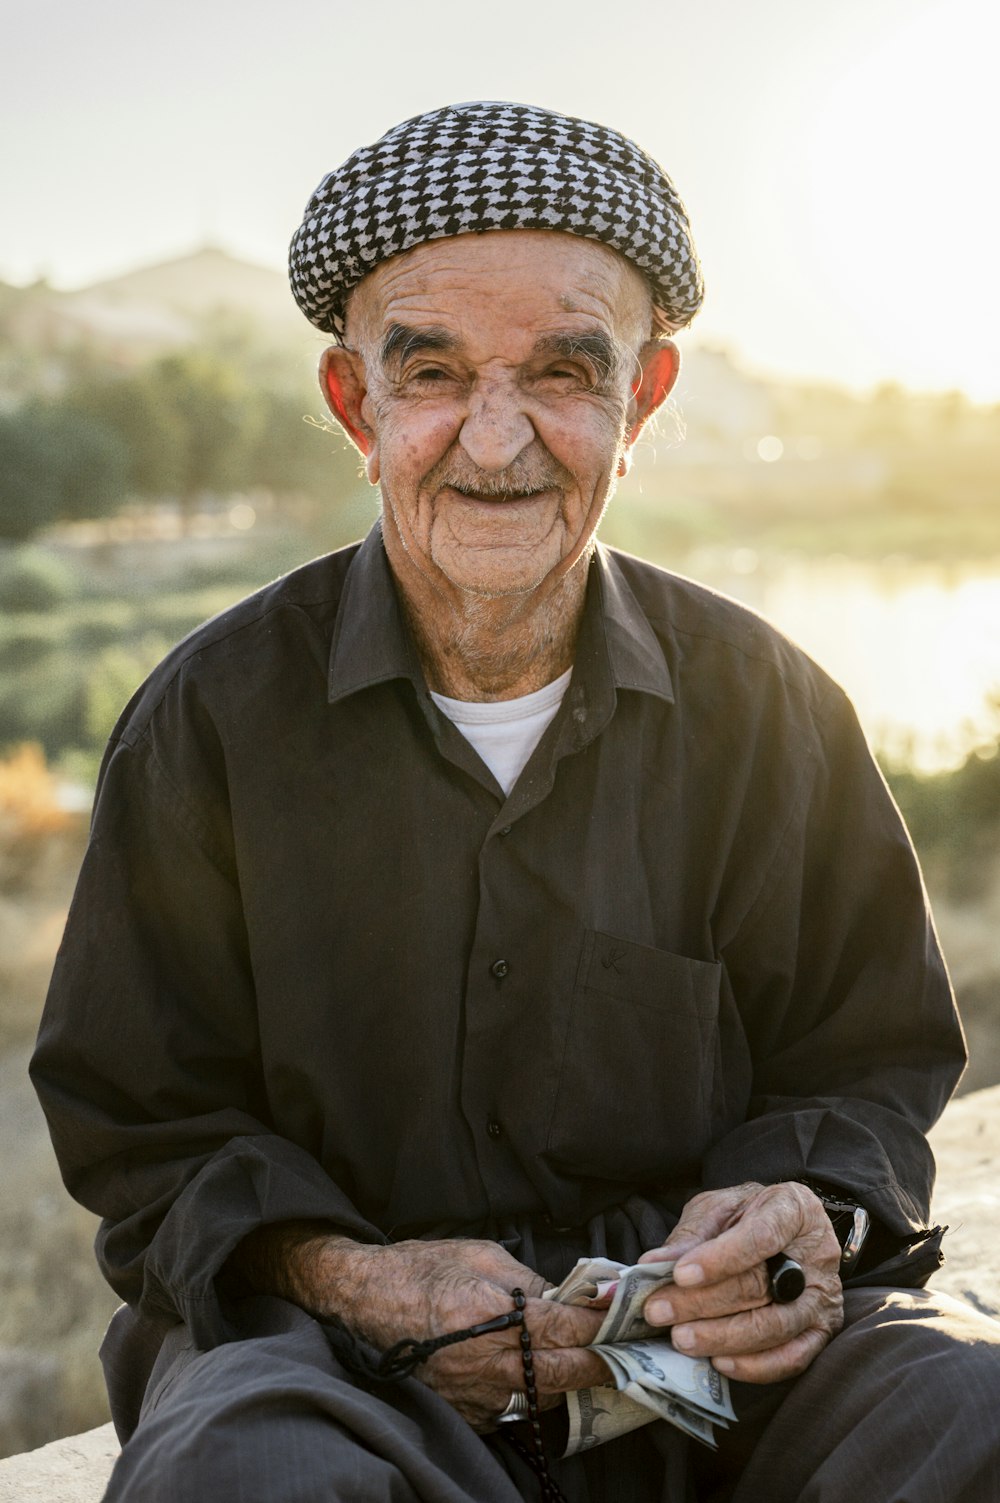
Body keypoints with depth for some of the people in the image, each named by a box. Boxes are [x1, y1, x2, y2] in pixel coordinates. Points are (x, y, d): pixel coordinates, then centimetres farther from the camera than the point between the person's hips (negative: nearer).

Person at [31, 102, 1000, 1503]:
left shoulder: (766, 704, 3)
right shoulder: (216, 716, -2)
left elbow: (868, 1062, 11)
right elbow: (141, 1122, 3)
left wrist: (806, 1214, -12)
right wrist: (343, 1276, -16)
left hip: (713, 1336, 2)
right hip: (326, 1334, -2)